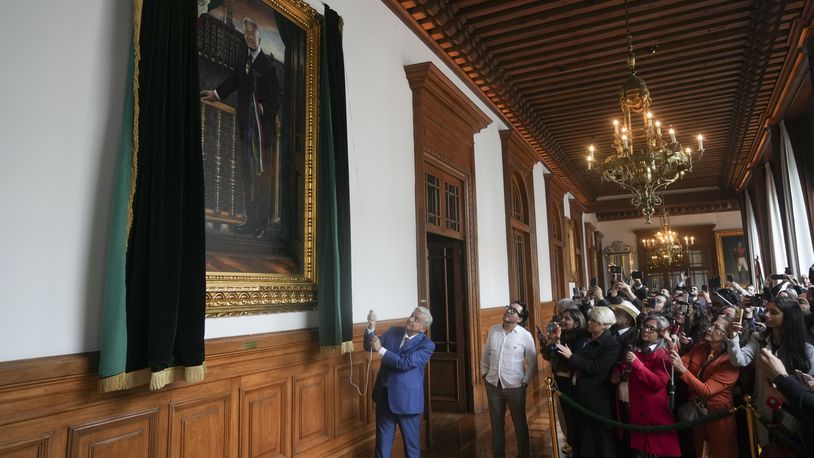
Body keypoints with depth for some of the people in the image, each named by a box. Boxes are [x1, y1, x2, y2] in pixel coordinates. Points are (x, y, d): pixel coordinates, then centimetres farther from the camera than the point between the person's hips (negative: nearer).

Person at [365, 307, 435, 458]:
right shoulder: (394, 331, 2)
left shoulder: (427, 345, -13)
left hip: (407, 399, -4)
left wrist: (381, 349, -23)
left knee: (411, 441, 12)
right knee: (383, 439, 16)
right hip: (384, 395, 4)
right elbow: (369, 346, 3)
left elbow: (405, 363, -24)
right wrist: (371, 328, -15)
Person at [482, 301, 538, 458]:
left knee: (520, 423, 13)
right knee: (496, 422, 17)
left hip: (515, 386, -3)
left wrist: (525, 380, -7)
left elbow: (532, 362, -4)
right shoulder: (493, 330, -1)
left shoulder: (526, 336, -11)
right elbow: (486, 353, 10)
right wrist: (484, 372, 8)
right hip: (493, 384, 3)